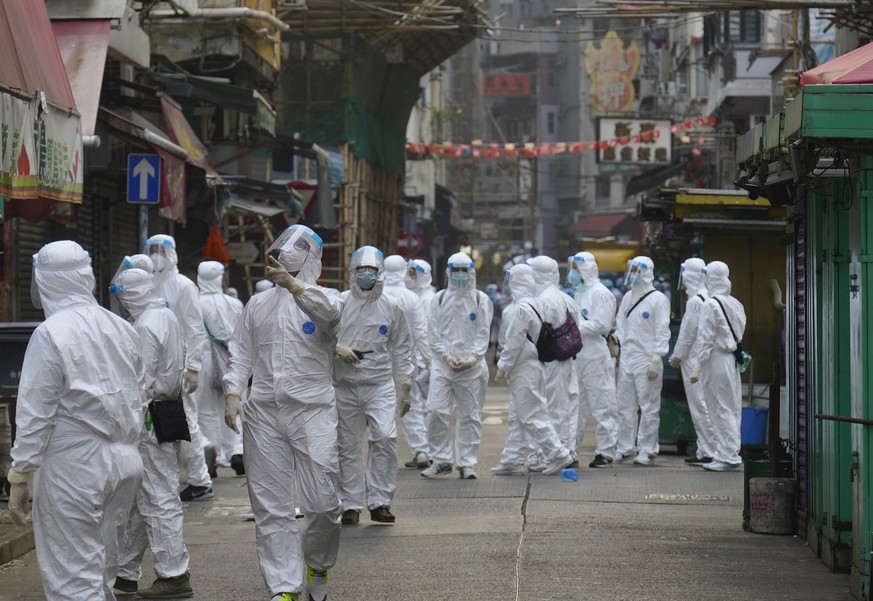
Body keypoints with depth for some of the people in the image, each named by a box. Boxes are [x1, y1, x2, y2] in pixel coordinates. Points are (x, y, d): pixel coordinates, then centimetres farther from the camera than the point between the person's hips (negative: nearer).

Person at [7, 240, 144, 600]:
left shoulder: (50, 334, -13)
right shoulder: (121, 328, 7)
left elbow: (34, 415, -13)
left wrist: (19, 476, -8)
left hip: (74, 466, -7)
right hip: (125, 461, 7)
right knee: (102, 571, 17)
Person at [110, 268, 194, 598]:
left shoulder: (146, 326, -16)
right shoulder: (168, 317, 14)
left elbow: (142, 381, -20)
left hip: (149, 419, -10)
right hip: (168, 409, 10)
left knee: (158, 499, -4)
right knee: (138, 498, 15)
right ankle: (126, 571, 22)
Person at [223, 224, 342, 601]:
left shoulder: (324, 298, 6)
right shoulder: (258, 304, 17)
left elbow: (328, 311, -20)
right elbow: (240, 354, 13)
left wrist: (293, 284, -35)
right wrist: (233, 392, -4)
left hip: (312, 411, -3)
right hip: (263, 413, 3)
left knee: (323, 503, -4)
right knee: (270, 507, 1)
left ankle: (317, 565, 23)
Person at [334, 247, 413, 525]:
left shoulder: (392, 307, 5)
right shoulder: (338, 303, 0)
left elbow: (401, 348, 11)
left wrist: (406, 384, 10)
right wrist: (338, 349, -14)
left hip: (380, 383, 0)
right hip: (345, 384, 0)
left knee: (385, 437, -15)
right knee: (348, 446, 6)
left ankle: (380, 501, -6)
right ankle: (350, 504, 16)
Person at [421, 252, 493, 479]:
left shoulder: (481, 300, 5)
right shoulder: (439, 299, 9)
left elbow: (483, 333, 1)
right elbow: (435, 334, 5)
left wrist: (472, 358, -12)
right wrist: (447, 356, -9)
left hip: (472, 366, 0)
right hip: (442, 364, 0)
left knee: (470, 415, 3)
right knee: (436, 411, -10)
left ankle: (467, 463, 11)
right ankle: (441, 460, 1)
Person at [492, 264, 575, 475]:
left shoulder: (521, 308, -19)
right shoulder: (535, 304, 11)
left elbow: (514, 342, -19)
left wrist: (503, 367, -11)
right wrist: (507, 367, 19)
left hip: (524, 369, -10)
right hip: (531, 367, 10)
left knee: (532, 416, -4)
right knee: (517, 417, 13)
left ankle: (557, 453, -2)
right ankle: (512, 460, 16)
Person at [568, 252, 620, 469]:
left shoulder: (601, 293, -8)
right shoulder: (578, 293, 18)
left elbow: (601, 325, -16)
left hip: (595, 357, -9)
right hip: (576, 356, 9)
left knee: (601, 406, -3)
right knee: (574, 406, 11)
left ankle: (605, 452, 1)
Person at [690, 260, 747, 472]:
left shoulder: (711, 304, -13)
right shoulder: (736, 304, 8)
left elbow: (706, 339, -14)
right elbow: (740, 334, 11)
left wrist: (698, 368, -10)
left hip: (717, 360, -7)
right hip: (733, 360, 7)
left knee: (721, 409, -2)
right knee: (732, 409, 11)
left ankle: (729, 457, -1)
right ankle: (725, 454, 17)